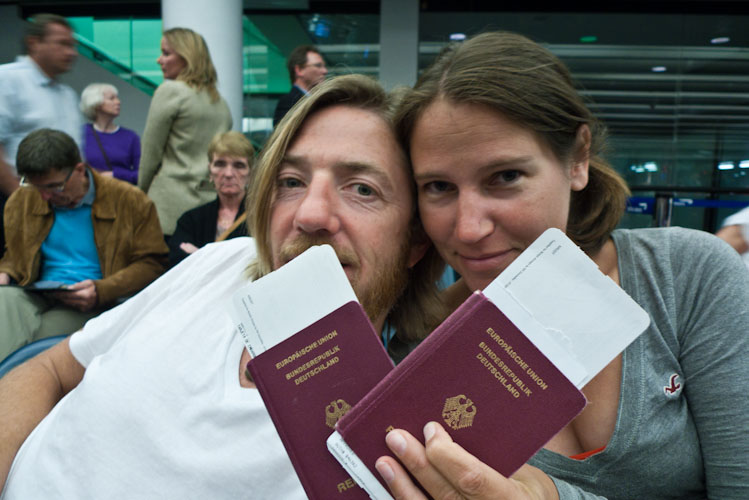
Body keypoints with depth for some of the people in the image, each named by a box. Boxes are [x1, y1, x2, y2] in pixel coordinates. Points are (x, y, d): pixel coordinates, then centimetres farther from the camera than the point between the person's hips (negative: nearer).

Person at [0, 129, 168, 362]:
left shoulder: (131, 201, -1)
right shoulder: (21, 200, 14)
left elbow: (152, 263, -2)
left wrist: (102, 290, -16)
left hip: (91, 307, -4)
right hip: (35, 297, 4)